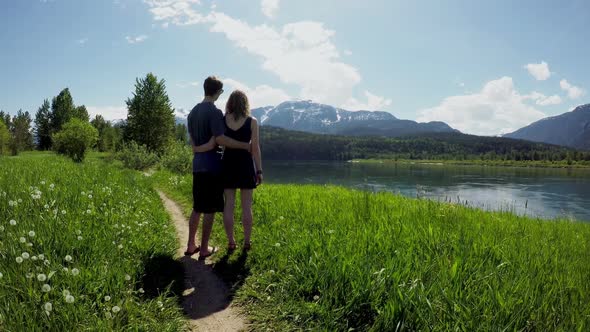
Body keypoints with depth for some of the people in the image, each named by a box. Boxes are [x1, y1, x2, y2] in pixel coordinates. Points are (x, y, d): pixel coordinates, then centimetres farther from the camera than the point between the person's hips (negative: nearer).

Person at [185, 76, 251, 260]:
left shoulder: (192, 112, 12)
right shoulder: (214, 112, -13)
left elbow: (193, 141, 14)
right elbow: (220, 139, -20)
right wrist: (245, 145, -12)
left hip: (197, 164, 8)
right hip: (212, 165, -8)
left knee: (197, 208, 15)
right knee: (210, 210, 1)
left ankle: (190, 245, 21)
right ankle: (204, 249, 9)